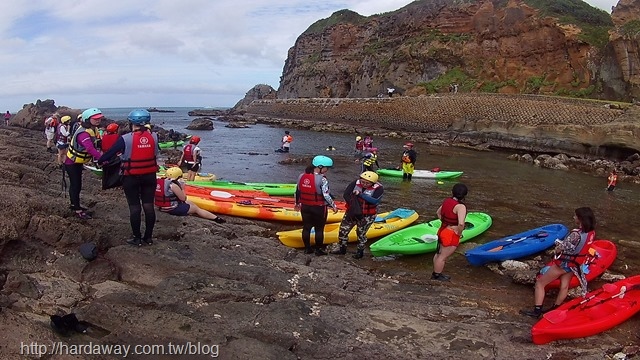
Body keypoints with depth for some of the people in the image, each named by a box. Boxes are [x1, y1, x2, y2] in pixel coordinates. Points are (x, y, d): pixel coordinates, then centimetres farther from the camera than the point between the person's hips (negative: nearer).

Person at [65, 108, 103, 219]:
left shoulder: (93, 129, -2)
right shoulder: (83, 133, -33)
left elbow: (94, 146, 2)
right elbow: (91, 149, -46)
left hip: (78, 162, 9)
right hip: (72, 163, -9)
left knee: (77, 184, 21)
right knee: (75, 185, -4)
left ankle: (74, 204, 37)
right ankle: (78, 211, 3)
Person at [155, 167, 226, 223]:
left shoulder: (160, 181, 2)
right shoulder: (173, 185, -25)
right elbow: (183, 198, -15)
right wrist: (181, 188, -2)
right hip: (172, 209, -9)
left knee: (190, 203, 19)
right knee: (196, 209, 2)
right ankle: (217, 218, 2)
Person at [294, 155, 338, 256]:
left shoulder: (301, 176, 0)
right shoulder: (322, 179, -20)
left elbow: (297, 191, 8)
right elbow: (326, 195, -21)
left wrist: (297, 203, 22)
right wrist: (334, 206, -7)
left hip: (305, 207, 5)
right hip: (319, 208, -5)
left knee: (306, 227, 16)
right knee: (319, 229, 10)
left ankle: (307, 248, 27)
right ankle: (319, 250, 19)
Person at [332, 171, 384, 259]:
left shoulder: (378, 188, -17)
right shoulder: (356, 183, -9)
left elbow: (375, 201, -32)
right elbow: (346, 194, -12)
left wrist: (360, 194, -35)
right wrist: (353, 203, -26)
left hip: (367, 216, -4)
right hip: (352, 212, 4)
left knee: (361, 234, 6)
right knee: (343, 231, 8)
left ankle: (360, 252, 29)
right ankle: (342, 249, 29)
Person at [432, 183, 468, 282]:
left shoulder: (447, 201, 1)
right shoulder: (460, 207, -24)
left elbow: (438, 213, 16)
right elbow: (461, 224, -34)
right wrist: (459, 233, -18)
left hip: (442, 230, 9)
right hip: (452, 235, -9)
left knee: (439, 253, 22)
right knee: (443, 256, 6)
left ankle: (435, 273, 36)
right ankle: (437, 275, 18)